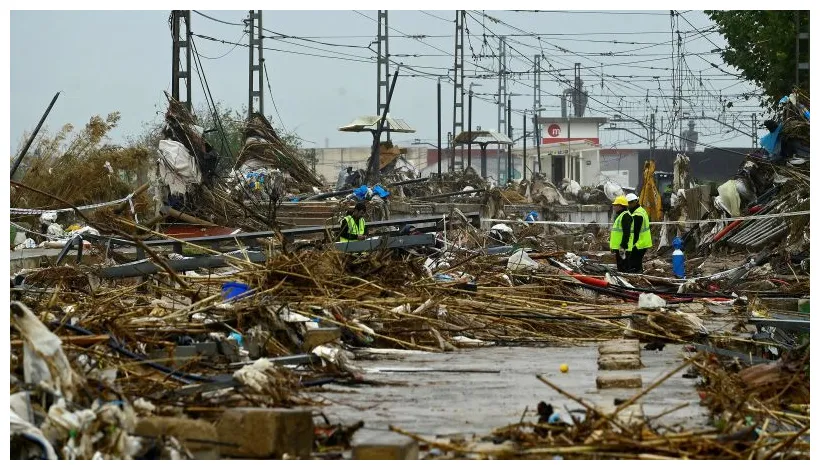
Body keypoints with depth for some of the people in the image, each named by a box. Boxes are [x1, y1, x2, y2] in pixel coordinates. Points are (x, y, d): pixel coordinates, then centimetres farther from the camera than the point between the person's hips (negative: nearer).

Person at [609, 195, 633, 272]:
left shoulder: (625, 216, -14)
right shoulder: (619, 215, 21)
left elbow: (626, 233, -22)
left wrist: (623, 246, -26)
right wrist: (613, 246, 27)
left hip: (623, 248, -11)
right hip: (618, 246, 11)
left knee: (623, 269, -12)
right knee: (620, 268, 14)